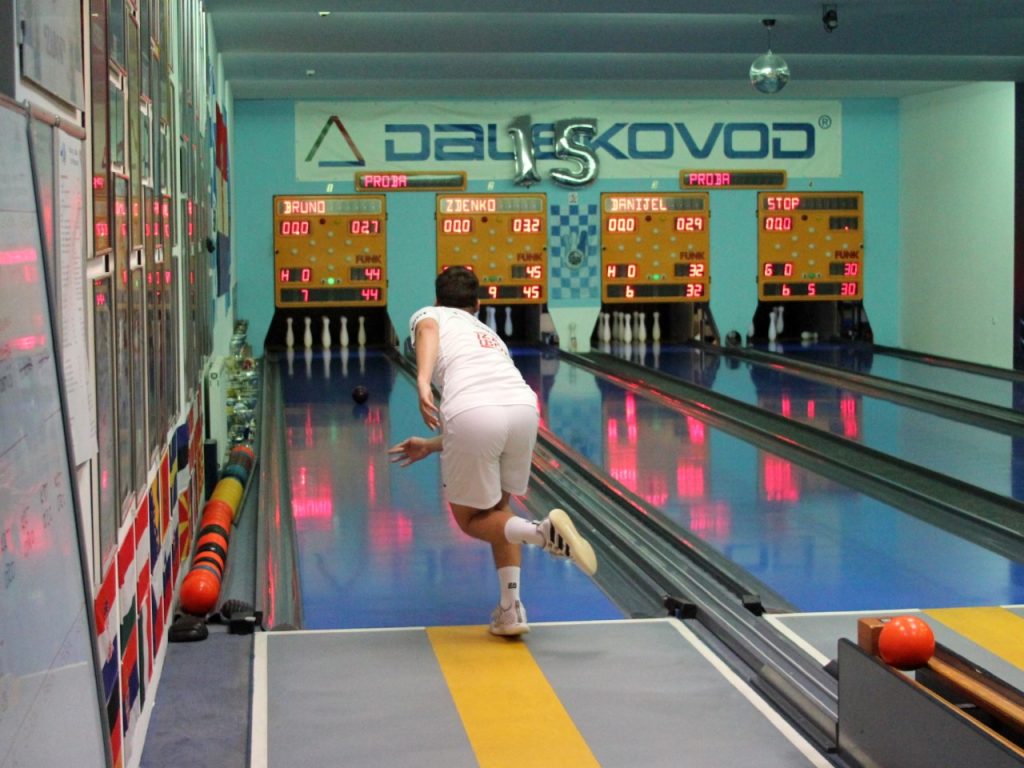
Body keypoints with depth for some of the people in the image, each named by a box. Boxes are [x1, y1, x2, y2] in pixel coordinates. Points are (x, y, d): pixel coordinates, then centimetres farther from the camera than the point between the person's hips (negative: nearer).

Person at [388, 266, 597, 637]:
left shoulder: (428, 315, 24)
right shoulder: (490, 335, 39)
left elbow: (428, 332, -2)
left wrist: (423, 381, -21)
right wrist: (431, 446, 49)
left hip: (471, 412, -5)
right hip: (524, 407, 5)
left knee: (471, 519, 16)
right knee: (497, 506, 28)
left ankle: (542, 531, -12)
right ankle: (510, 610, 18)